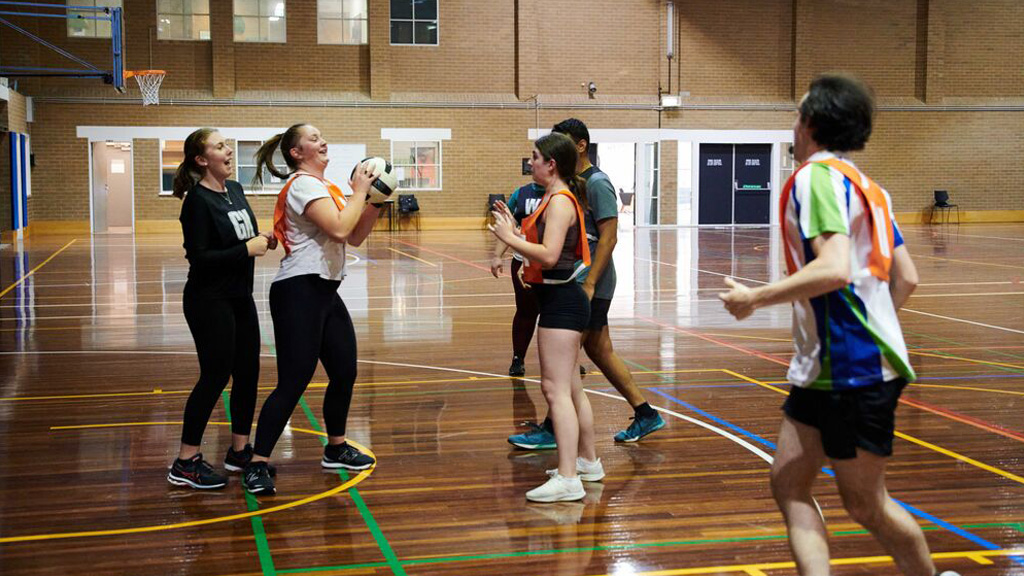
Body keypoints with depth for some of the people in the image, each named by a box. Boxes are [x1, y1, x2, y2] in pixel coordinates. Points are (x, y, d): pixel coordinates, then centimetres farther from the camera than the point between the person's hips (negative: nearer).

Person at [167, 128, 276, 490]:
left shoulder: (235, 190, 8)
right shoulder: (198, 201, -16)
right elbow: (199, 257, -22)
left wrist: (263, 241, 0)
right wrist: (247, 249, -21)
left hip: (239, 297, 8)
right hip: (210, 301, -8)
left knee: (247, 372, 12)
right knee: (215, 376, -5)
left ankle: (239, 450, 25)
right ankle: (185, 464, 5)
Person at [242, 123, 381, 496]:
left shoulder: (325, 187, 18)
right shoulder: (303, 184, -12)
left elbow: (355, 237, 16)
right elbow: (339, 229, -23)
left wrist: (375, 202, 4)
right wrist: (359, 192, -11)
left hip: (325, 291, 10)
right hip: (299, 291, -10)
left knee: (344, 372, 14)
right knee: (294, 381, -11)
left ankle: (336, 448, 32)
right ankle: (257, 465, -6)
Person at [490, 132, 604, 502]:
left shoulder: (560, 201, -15)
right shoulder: (554, 199, 16)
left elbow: (549, 255, -26)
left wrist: (508, 237, -18)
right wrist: (513, 229, 8)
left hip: (561, 301, -11)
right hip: (558, 300, 11)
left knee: (556, 389, -12)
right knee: (570, 388, 20)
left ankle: (568, 480, -12)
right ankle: (587, 461, 33)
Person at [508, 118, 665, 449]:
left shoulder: (597, 183, -12)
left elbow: (609, 237, -18)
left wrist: (589, 283, -22)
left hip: (592, 285, -9)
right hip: (578, 282, 9)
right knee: (600, 352, 12)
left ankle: (551, 430, 1)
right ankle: (645, 415, 20)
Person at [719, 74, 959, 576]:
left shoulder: (818, 175, -12)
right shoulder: (865, 185, 16)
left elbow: (834, 270, -26)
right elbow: (906, 277, 16)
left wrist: (754, 298, -18)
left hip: (852, 368, -9)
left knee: (864, 503, 4)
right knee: (788, 485, 6)